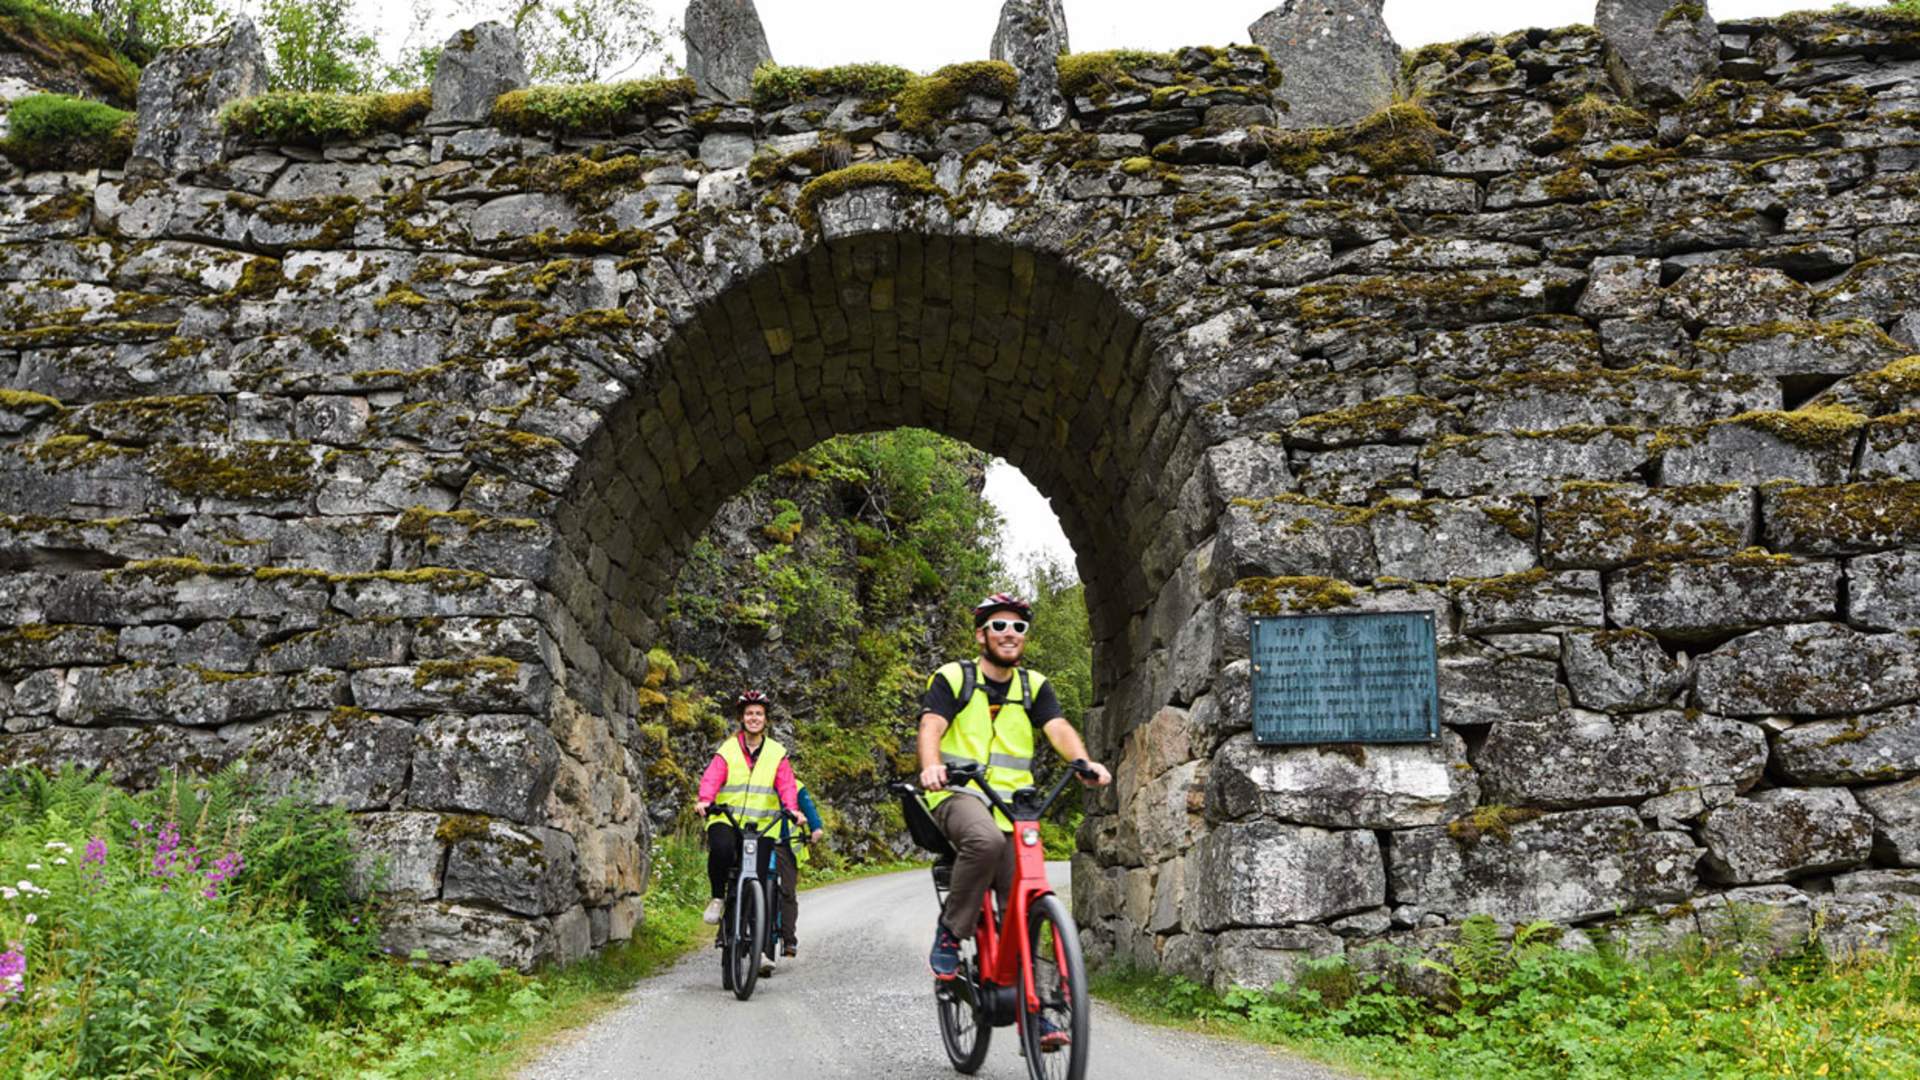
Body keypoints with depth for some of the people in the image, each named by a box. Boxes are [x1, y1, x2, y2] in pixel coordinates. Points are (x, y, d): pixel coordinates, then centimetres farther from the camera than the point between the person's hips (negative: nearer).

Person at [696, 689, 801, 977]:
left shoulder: (777, 753, 11)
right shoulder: (727, 750, 7)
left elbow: (786, 785, 0)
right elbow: (711, 777, -7)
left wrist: (791, 809, -20)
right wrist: (705, 800, -28)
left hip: (762, 826, 1)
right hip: (726, 820, -1)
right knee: (722, 848, -36)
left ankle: (763, 951, 0)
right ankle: (717, 897, -9)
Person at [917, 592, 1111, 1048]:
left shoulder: (1034, 686, 10)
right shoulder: (953, 678, 0)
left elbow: (1058, 727, -6)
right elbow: (931, 726, -15)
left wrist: (1084, 761, -27)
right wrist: (931, 766, -37)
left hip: (1012, 804, 4)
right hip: (958, 794, -4)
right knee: (985, 840, -37)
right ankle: (950, 932, -17)